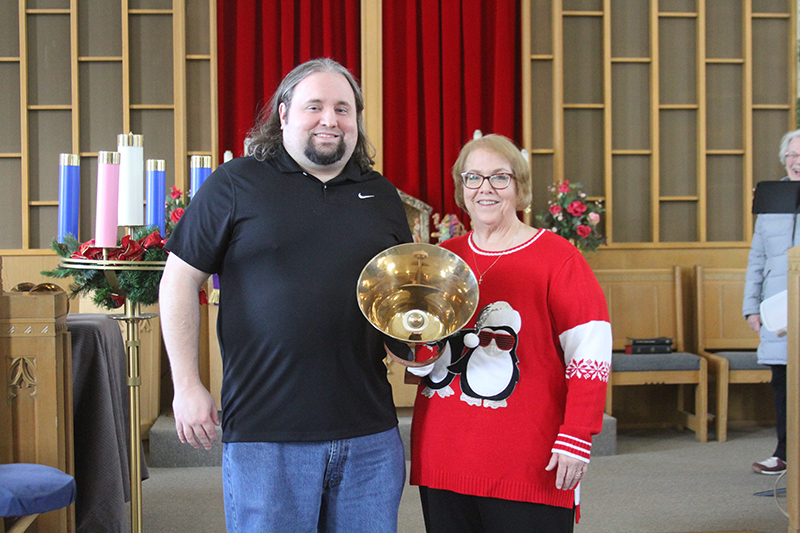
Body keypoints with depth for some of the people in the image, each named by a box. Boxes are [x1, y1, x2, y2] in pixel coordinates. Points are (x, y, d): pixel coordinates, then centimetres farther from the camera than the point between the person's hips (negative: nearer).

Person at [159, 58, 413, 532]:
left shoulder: (381, 195, 13)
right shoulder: (236, 184, 0)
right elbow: (181, 279, 0)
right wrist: (187, 385, -5)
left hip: (371, 432, 4)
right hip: (265, 431, -4)